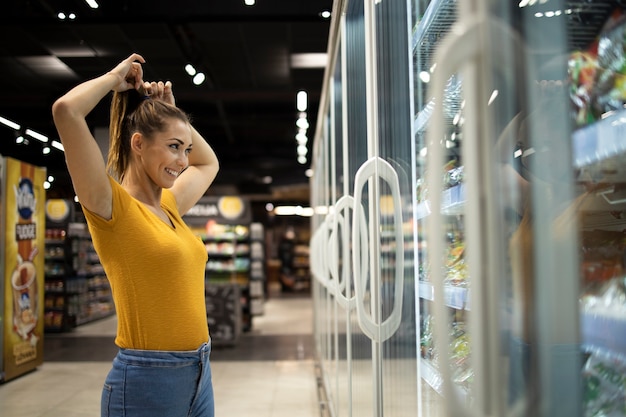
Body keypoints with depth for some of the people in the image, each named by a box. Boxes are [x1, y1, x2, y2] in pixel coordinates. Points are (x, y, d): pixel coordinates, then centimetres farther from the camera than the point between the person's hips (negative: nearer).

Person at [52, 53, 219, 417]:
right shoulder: (111, 207, -10)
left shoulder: (169, 207, 10)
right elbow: (66, 111, -22)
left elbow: (209, 162, 29)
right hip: (147, 377, -7)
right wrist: (115, 79, -4)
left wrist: (170, 111, 16)